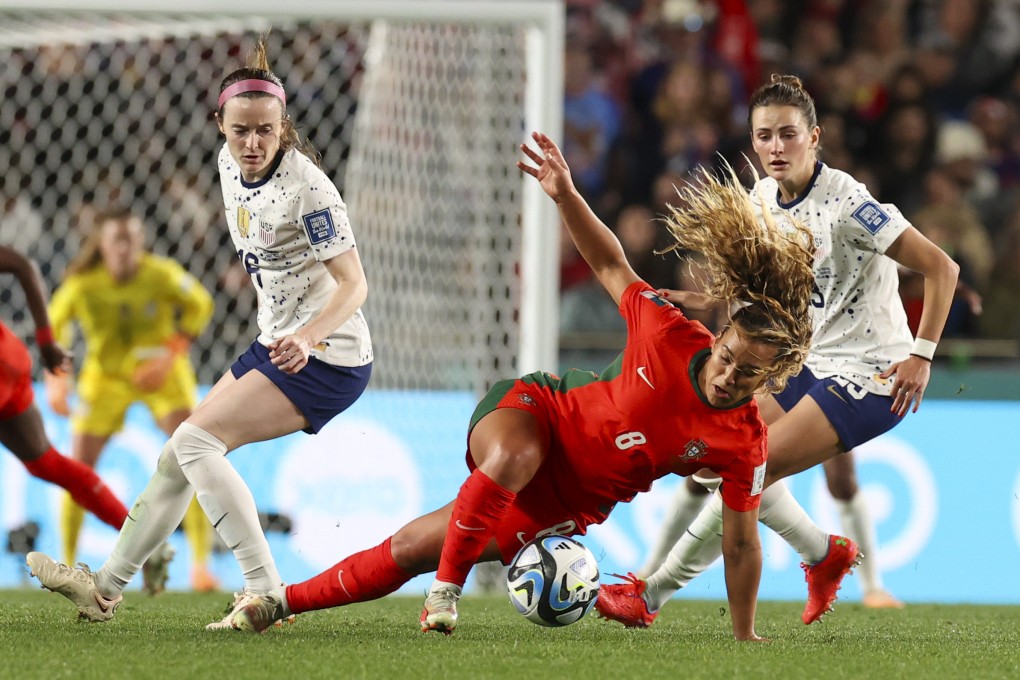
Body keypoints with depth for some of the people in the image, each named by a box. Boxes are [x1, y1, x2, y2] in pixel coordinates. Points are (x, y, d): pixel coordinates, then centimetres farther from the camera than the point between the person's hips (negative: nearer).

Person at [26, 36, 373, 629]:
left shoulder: (306, 186, -22)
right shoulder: (230, 164, 3)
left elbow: (355, 283, -24)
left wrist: (308, 337, -40)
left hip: (326, 355, -9)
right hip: (279, 343, 9)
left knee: (196, 439, -19)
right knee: (180, 457, 12)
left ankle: (267, 591, -22)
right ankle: (107, 589, 25)